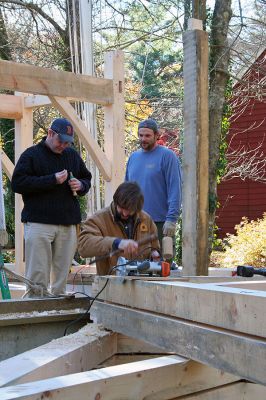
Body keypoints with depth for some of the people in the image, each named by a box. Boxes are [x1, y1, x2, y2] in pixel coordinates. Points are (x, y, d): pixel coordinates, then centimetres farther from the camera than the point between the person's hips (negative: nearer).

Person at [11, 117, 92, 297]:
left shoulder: (73, 155, 17)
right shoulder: (31, 154, 2)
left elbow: (87, 179, 28)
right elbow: (18, 183, -8)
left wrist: (81, 185, 2)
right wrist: (52, 180, -13)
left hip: (68, 223, 5)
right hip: (39, 223, -4)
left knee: (62, 274, 6)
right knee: (38, 275, -6)